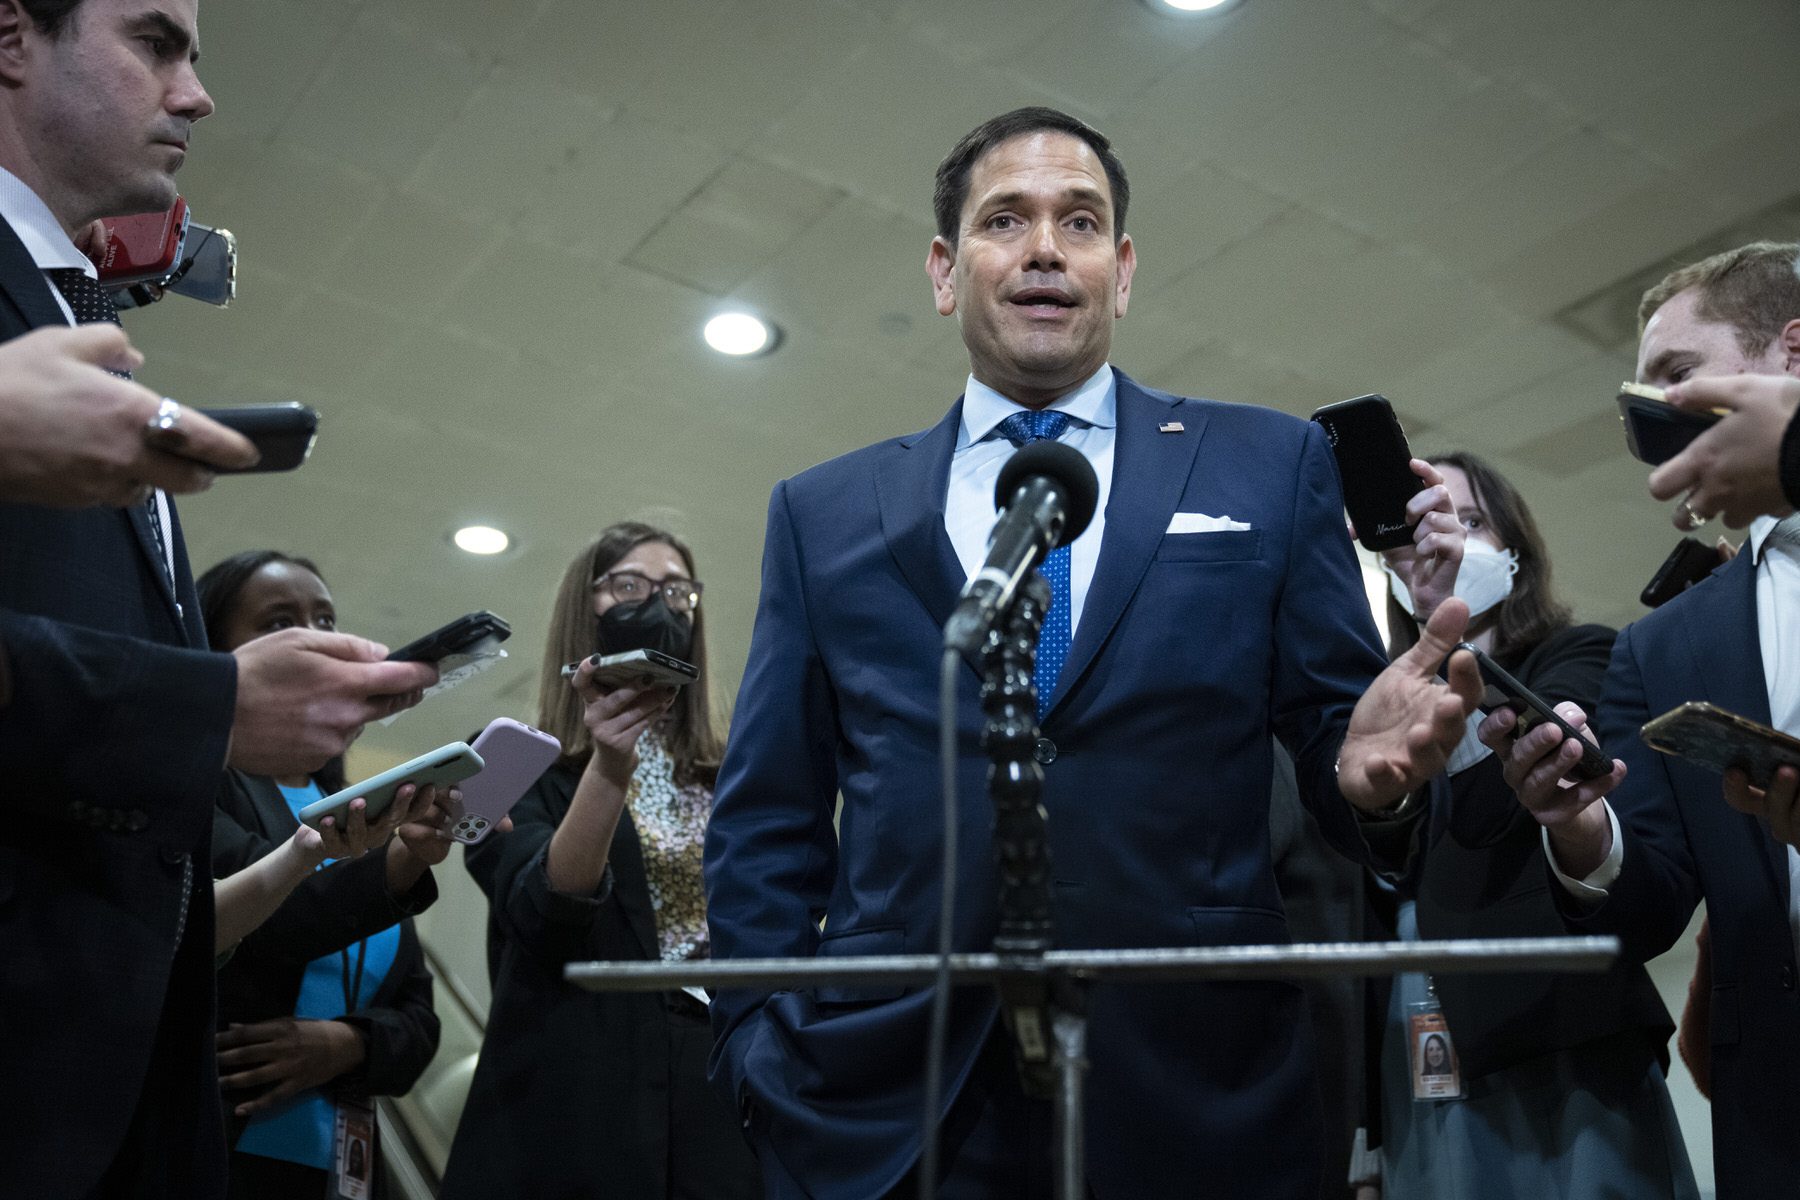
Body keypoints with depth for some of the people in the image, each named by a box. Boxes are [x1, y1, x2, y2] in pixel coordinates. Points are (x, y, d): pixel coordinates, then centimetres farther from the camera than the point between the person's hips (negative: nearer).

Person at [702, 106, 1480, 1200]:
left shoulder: (1273, 465, 8)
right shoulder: (823, 514, 9)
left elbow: (1332, 725, 5)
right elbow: (767, 823, 9)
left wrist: (1372, 775, -17)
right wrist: (762, 1047, -2)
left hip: (1198, 1102, 0)